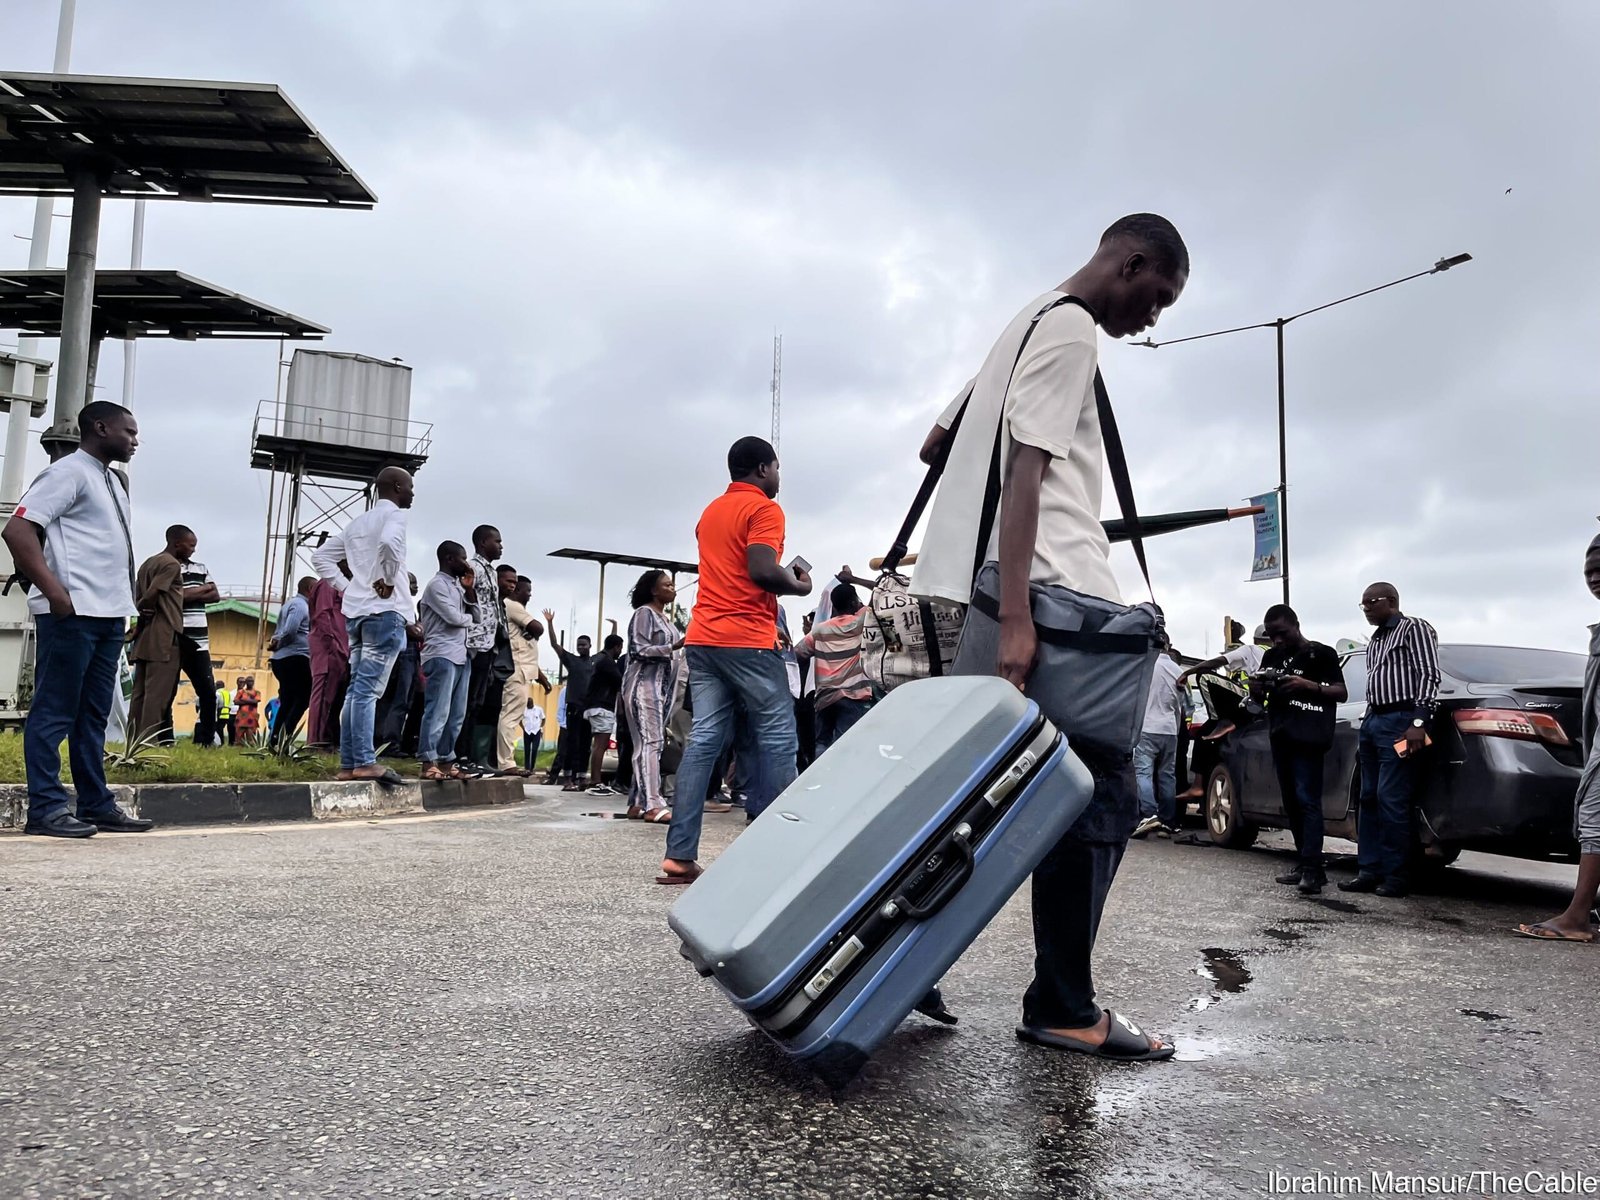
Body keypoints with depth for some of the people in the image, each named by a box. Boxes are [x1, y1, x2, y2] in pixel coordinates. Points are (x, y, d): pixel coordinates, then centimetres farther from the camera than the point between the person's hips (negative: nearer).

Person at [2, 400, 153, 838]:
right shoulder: (69, 471, -6)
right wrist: (54, 591, -20)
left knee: (93, 715, 10)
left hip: (108, 615, 9)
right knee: (55, 712, -4)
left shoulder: (112, 481, 21)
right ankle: (46, 809, 0)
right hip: (73, 613, -9)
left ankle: (96, 806, 14)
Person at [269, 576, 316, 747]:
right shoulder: (301, 605, -9)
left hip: (282, 659, 10)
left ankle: (275, 741, 7)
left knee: (288, 702, 11)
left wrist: (275, 643, 2)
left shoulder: (291, 604, 24)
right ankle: (285, 737, -18)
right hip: (295, 658, -10)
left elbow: (283, 631, 22)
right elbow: (290, 630, -22)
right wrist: (277, 644, -6)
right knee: (303, 699, -8)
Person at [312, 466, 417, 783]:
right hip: (385, 610, -8)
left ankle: (348, 764, 6)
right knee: (368, 688, -11)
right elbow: (389, 542, -27)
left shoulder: (357, 522, 22)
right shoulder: (393, 514, -3)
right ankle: (365, 762, -12)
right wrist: (389, 581, -14)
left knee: (357, 688, 7)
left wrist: (346, 586, 14)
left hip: (357, 610, 8)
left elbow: (321, 556, 23)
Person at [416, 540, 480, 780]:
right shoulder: (437, 584, -4)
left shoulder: (457, 585, 21)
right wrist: (470, 619, 6)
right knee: (437, 711, -9)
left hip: (460, 655, 9)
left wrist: (469, 590, 6)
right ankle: (429, 764, -8)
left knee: (456, 714, 7)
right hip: (441, 655, -9)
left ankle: (446, 762, 11)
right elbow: (454, 617, -14)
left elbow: (475, 617, 16)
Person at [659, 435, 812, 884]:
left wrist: (782, 576, 21)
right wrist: (798, 585, 0)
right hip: (748, 640, -7)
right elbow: (762, 571, -18)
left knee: (703, 741, 3)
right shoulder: (764, 509, -5)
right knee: (777, 739, 0)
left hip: (703, 637, 8)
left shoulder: (710, 511, 21)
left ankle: (679, 856, -2)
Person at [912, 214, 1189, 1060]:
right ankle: (1063, 1008, 2)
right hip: (1055, 592, -10)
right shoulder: (1070, 328, -5)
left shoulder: (1029, 325, 26)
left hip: (1039, 593, 10)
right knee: (1101, 794, -6)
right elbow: (1026, 470, -18)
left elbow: (936, 446, 28)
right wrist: (1015, 617, -24)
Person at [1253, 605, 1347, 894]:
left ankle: (1312, 869, -18)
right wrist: (1256, 687, -2)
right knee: (1290, 802, 6)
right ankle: (1305, 863, 12)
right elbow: (1259, 697, 22)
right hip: (1280, 737, 7)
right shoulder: (1271, 657, 18)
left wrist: (1308, 685, -19)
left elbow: (1342, 693, -2)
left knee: (1307, 800, -14)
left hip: (1308, 737, -6)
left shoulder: (1321, 653, 2)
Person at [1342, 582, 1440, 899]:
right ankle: (1369, 871, 11)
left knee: (1390, 801, -10)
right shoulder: (1375, 640, 22)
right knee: (1368, 800, 7)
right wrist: (1368, 721, 16)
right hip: (1372, 721, 9)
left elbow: (1429, 675, -11)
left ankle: (1395, 877, -4)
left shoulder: (1415, 628, -2)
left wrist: (1418, 722, -20)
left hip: (1399, 721, -9)